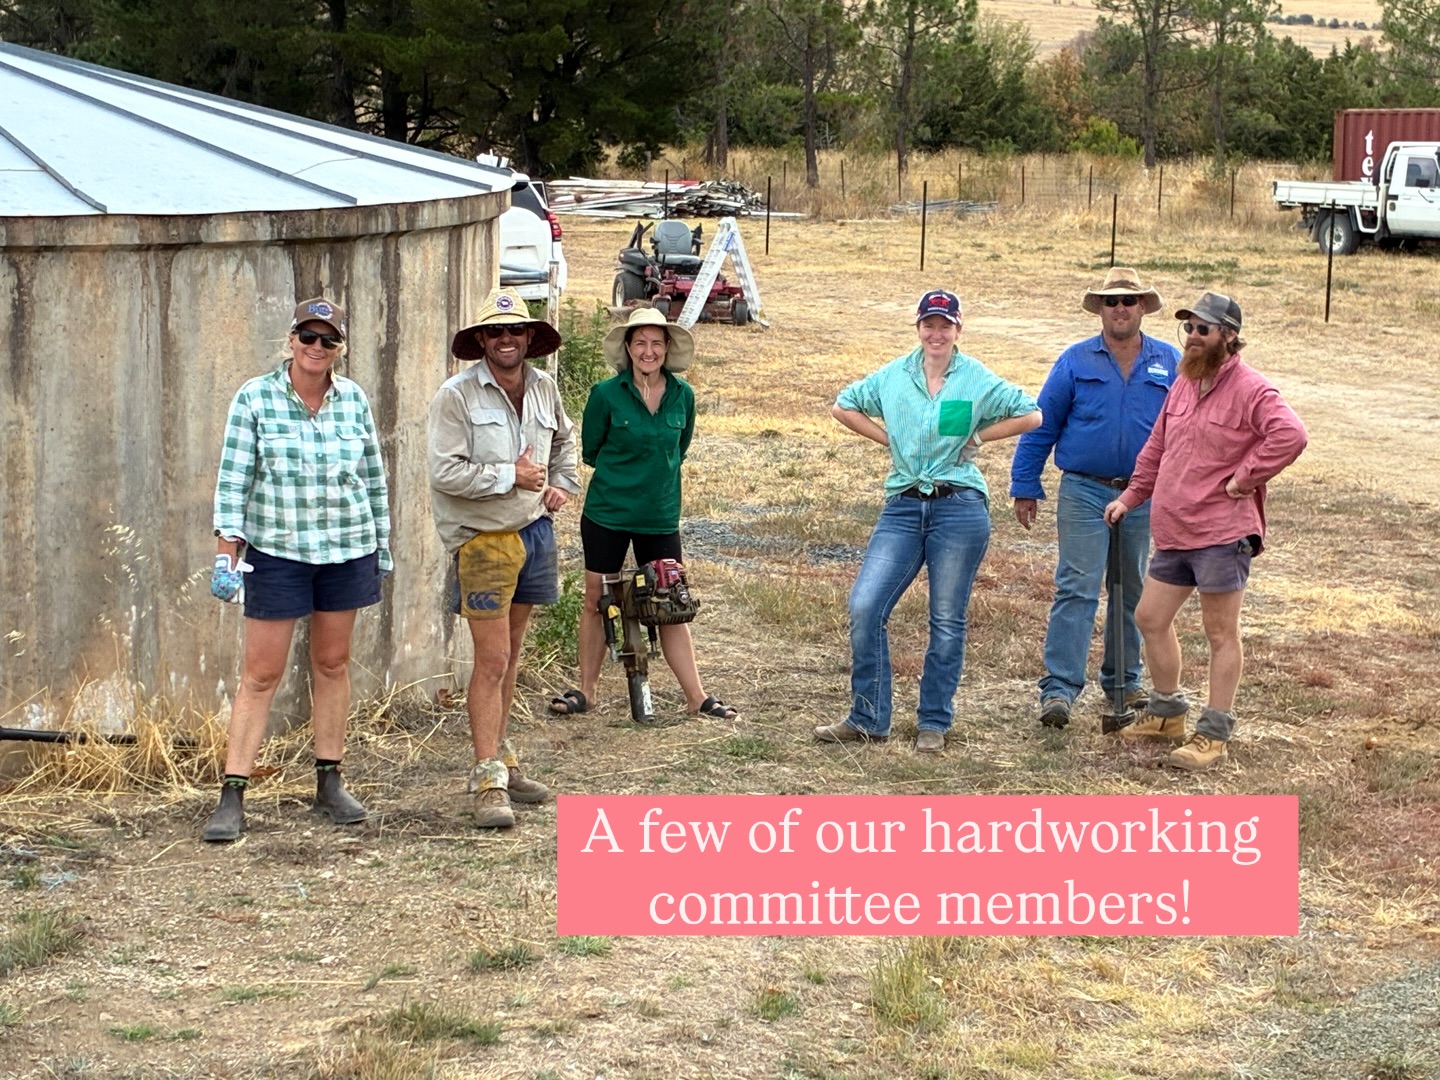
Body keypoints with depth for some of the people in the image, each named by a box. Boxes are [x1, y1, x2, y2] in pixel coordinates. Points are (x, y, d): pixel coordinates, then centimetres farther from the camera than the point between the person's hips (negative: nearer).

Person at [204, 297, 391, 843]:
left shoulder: (353, 399, 4)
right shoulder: (255, 399, -5)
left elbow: (374, 476, 13)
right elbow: (233, 480, -6)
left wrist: (383, 545, 15)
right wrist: (226, 554, -12)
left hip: (348, 550, 3)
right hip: (277, 552, -3)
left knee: (333, 663, 10)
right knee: (261, 673, -3)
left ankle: (330, 781, 19)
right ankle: (232, 794, -2)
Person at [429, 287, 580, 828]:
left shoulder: (544, 389, 8)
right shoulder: (457, 396, -12)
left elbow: (564, 439, 29)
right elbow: (445, 473, -19)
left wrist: (561, 484, 13)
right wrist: (511, 475, -15)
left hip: (536, 531, 6)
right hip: (483, 539, -6)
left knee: (509, 656, 16)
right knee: (492, 661, -10)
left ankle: (500, 758, 27)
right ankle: (487, 782, -9)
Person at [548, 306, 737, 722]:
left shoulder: (682, 396, 1)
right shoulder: (606, 394, -8)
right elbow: (590, 451, 4)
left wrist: (655, 474, 10)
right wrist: (623, 473, 9)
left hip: (660, 516, 2)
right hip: (607, 513, -2)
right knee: (596, 600, 6)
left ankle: (696, 696, 7)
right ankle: (585, 690, 18)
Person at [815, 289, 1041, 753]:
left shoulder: (978, 380, 1)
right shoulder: (894, 376, 8)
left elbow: (1031, 415, 4)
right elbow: (843, 407, 18)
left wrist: (977, 435, -1)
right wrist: (888, 437, 8)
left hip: (960, 508, -2)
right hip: (903, 507, 3)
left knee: (947, 620, 4)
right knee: (865, 606, -9)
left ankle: (934, 724, 16)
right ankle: (868, 718, 2)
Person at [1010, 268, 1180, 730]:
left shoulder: (1170, 364, 4)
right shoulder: (1076, 361, 0)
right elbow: (1041, 425, 3)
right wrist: (1025, 488, 0)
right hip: (1084, 492, -3)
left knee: (1132, 592, 13)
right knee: (1076, 589, -10)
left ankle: (1124, 680, 27)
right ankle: (1059, 687, -12)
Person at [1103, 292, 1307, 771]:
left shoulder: (1249, 389, -13)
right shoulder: (1184, 383, 14)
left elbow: (1289, 435, -27)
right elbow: (1157, 447, 24)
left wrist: (1244, 478, -21)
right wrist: (1131, 496, 20)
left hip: (1221, 536, -9)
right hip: (1172, 533, 9)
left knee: (1221, 635, 1)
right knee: (1150, 619, 15)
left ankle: (1214, 734, 7)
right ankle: (1167, 712, 32)